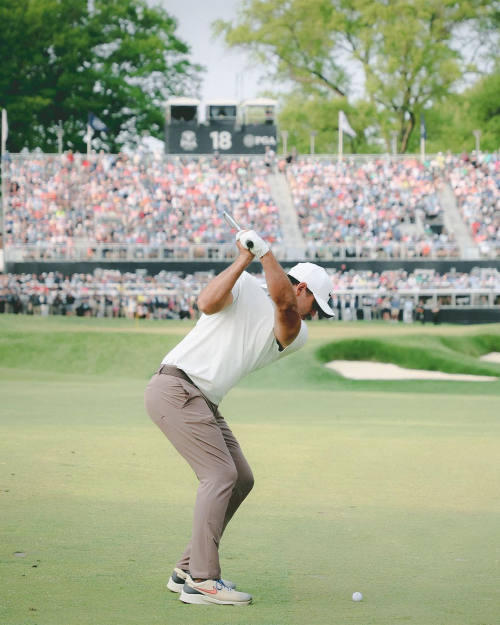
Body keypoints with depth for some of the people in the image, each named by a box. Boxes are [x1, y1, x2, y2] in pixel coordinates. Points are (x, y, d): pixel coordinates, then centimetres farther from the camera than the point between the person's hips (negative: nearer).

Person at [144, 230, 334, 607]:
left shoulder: (294, 336, 14)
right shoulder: (245, 287, 2)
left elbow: (283, 302, -8)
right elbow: (208, 303, -17)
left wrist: (264, 250, -16)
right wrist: (244, 259, -13)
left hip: (204, 405, 8)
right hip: (176, 387, -8)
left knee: (241, 479, 8)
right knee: (220, 474, -16)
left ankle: (188, 570, 13)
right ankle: (201, 581, -18)